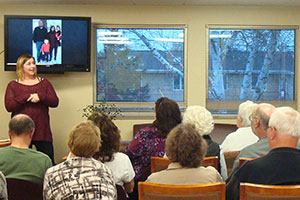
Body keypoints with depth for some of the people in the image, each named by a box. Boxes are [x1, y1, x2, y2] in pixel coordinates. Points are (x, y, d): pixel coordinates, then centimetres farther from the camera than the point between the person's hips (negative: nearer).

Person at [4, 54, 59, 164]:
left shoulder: (44, 83, 14)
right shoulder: (13, 85, 8)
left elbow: (55, 102, 4)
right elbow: (9, 106, -6)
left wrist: (40, 97, -12)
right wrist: (26, 97, -14)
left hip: (42, 131, 1)